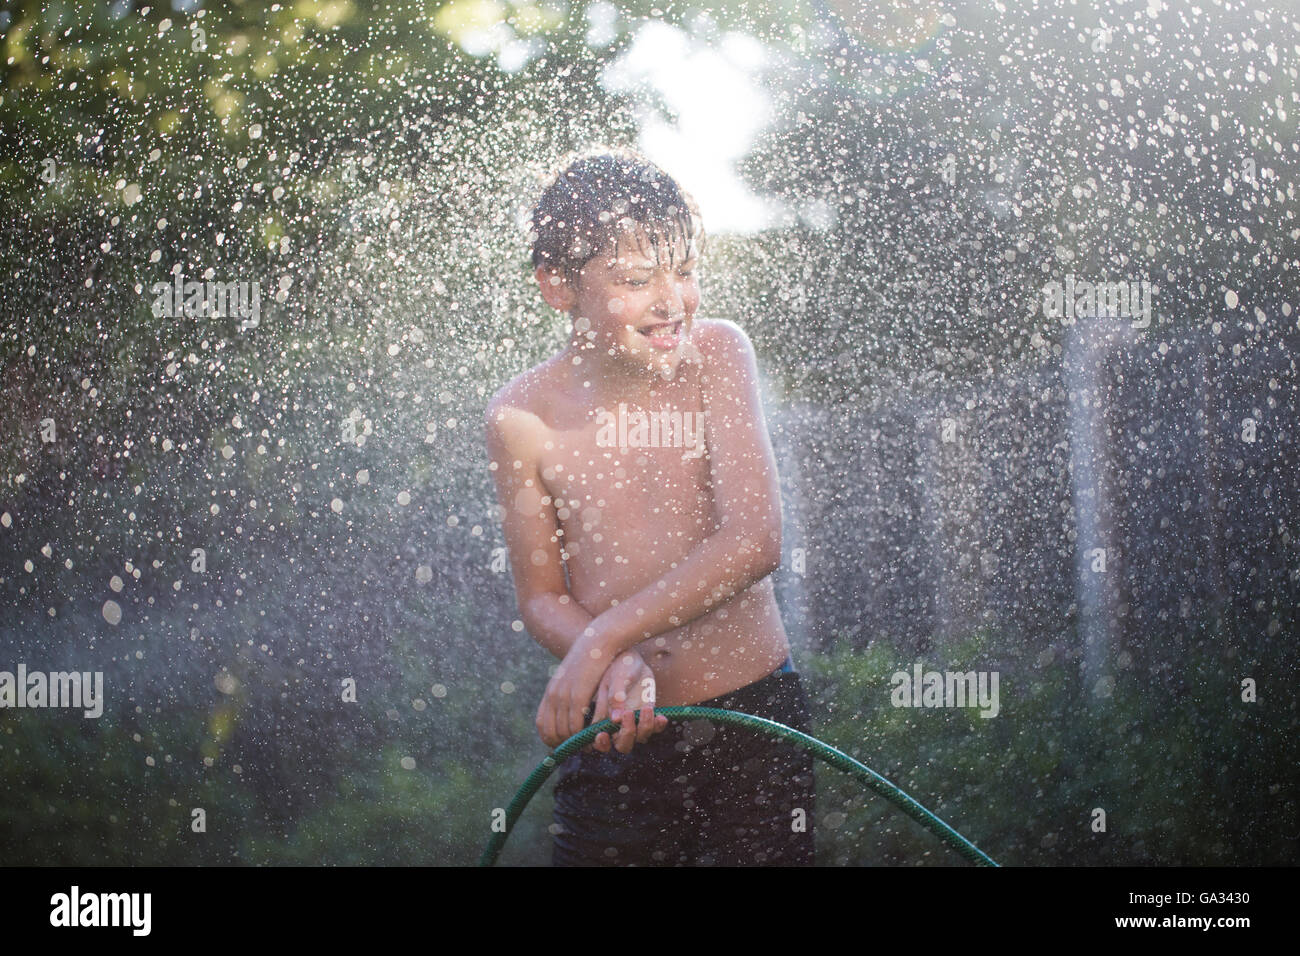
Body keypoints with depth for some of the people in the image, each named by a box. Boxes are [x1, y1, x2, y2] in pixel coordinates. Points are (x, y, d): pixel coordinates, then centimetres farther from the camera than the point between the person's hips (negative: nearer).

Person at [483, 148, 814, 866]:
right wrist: (620, 664, -22)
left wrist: (602, 639, -22)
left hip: (753, 720, 0)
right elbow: (541, 598, -1)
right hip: (620, 728, 0)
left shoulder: (716, 354, -10)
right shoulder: (523, 417, -9)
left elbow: (753, 542, -17)